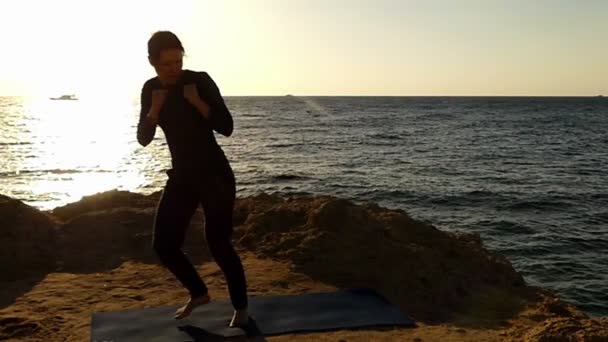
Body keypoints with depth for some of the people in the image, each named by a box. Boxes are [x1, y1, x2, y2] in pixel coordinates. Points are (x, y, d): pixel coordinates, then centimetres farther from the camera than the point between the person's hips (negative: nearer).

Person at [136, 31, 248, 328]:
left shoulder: (200, 81, -12)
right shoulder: (150, 89, 3)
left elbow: (226, 128, -16)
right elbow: (143, 139, 1)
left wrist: (196, 102, -24)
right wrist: (155, 108, -14)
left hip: (215, 174, -5)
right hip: (181, 176, 6)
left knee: (218, 243, -8)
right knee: (163, 244, 4)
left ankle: (241, 308, 12)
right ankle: (198, 293, 28)